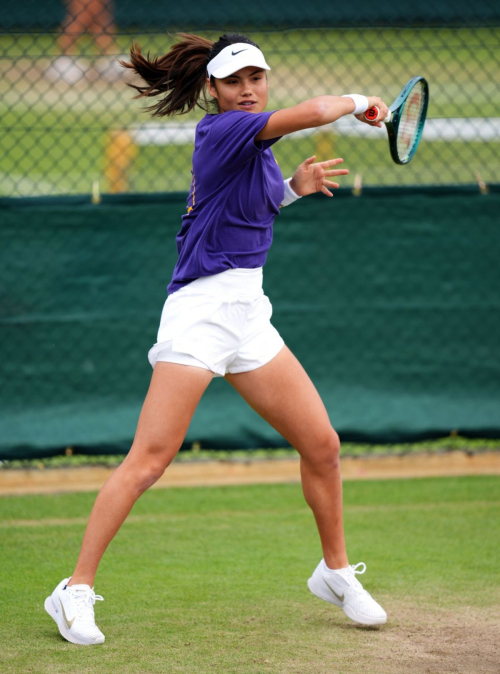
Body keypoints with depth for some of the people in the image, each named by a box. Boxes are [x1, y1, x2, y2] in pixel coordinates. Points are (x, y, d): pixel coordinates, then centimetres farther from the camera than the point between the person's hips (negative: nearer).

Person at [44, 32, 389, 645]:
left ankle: (335, 572, 25)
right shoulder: (219, 130, -12)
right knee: (149, 460, -12)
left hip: (249, 313, 9)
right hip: (199, 311, -9)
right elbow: (315, 111, -23)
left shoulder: (258, 146, 14)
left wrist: (297, 186, 17)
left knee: (322, 445, 7)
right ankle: (76, 590, -6)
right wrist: (359, 101, -3)